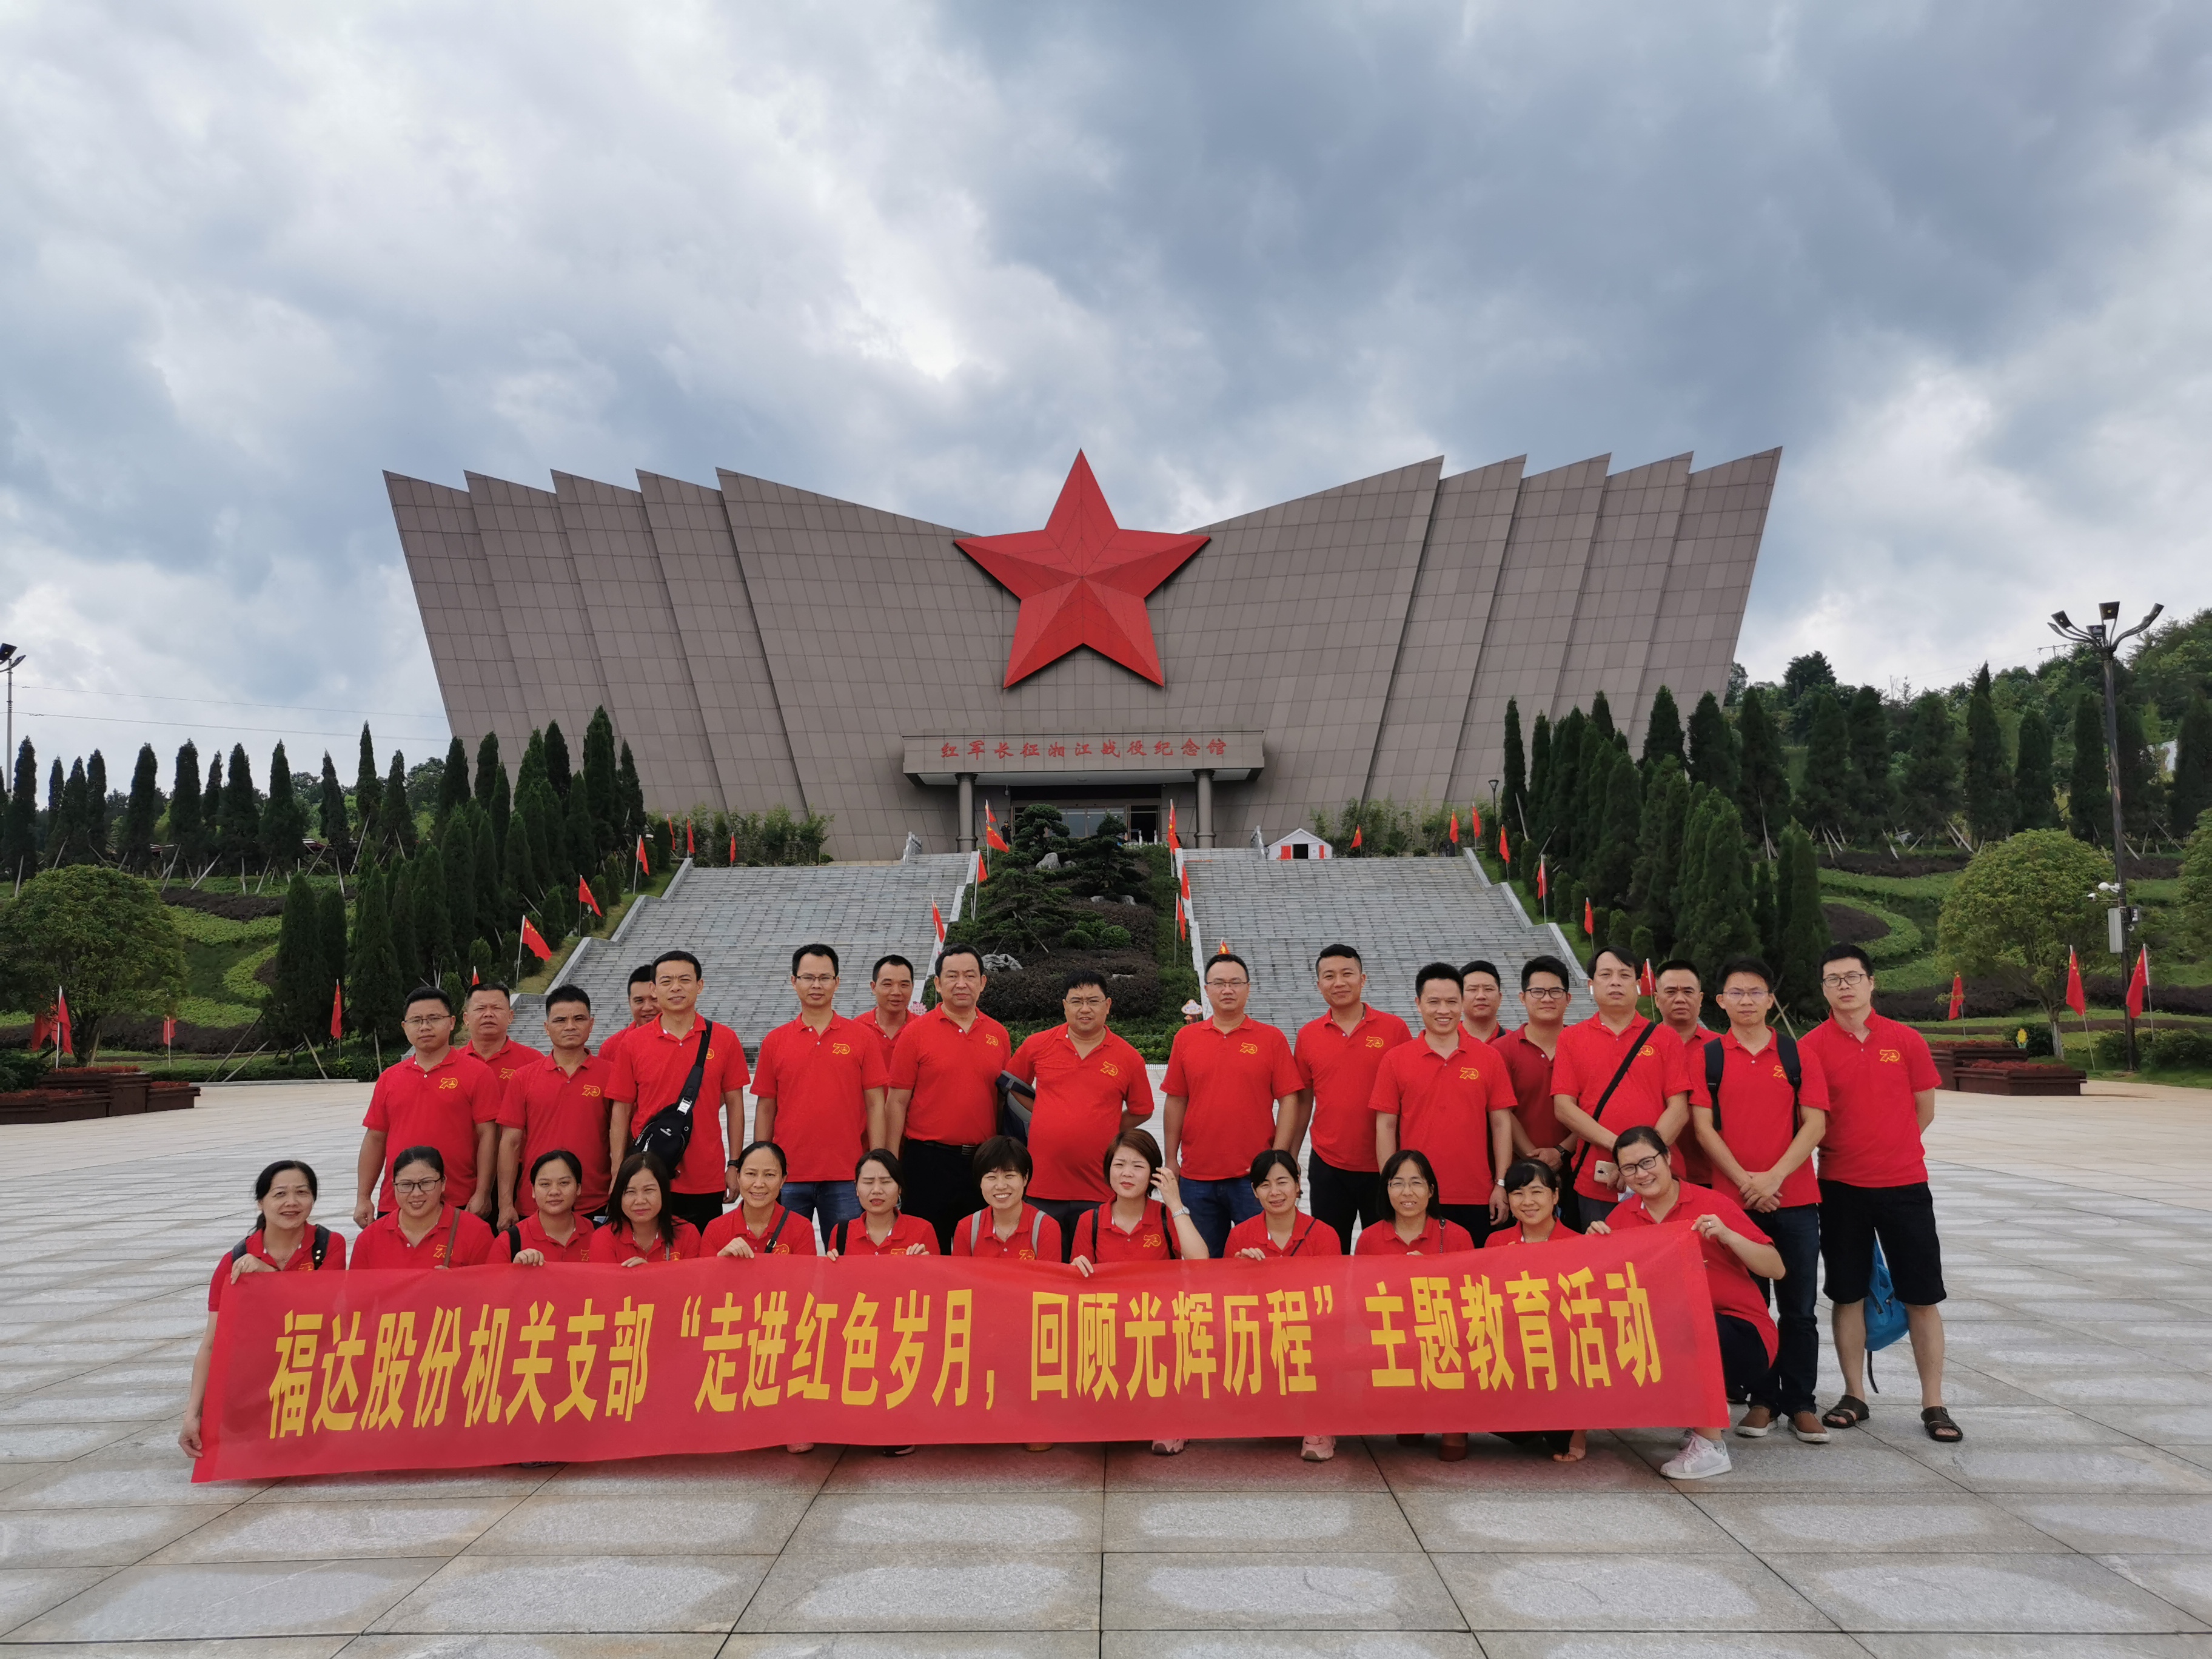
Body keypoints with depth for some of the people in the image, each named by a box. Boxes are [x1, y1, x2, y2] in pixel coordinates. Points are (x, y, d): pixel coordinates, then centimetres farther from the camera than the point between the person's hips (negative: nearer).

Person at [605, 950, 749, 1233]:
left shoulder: (724, 1040, 1)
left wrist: (734, 1166, 2)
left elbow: (734, 1104, 5)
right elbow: (621, 1110, 4)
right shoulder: (633, 1043, 1)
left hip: (706, 1181, 0)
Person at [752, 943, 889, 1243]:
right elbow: (765, 1109, 9)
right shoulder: (775, 1041, 7)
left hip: (846, 1178, -1)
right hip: (788, 1176, 1)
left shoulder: (862, 1037, 3)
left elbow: (875, 1105, 2)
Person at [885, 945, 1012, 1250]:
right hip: (928, 1161, -3)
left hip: (982, 1163, 3)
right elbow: (898, 1102, -3)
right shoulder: (916, 1032, -2)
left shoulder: (999, 1035, 8)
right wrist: (892, 1165, -8)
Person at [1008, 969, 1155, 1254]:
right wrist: (1047, 1117, 8)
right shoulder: (1038, 1046, 3)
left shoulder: (1129, 1058, 1)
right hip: (1041, 1187, 1)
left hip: (1098, 1191, -1)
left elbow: (1141, 1111, 12)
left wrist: (1103, 1130, 4)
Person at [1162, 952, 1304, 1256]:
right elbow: (1175, 1102, 9)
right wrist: (1171, 1160, 5)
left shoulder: (1271, 1038, 1)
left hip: (1255, 1174, -2)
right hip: (1197, 1177, 2)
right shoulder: (1186, 1038, 7)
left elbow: (1289, 1099, -1)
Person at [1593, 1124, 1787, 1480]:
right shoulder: (1624, 1215, 2)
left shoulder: (1712, 1204, -9)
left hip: (1739, 1333, -5)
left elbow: (1776, 1269, -11)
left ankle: (1710, 1445, -14)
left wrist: (1727, 1236, -24)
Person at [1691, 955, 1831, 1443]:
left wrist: (1774, 1176, -13)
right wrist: (1744, 1179, -13)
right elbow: (1702, 1126, -2)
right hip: (1732, 1199, 0)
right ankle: (1761, 1401, 16)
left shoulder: (1797, 1055, 4)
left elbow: (1815, 1123, -2)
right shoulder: (1707, 1057, 3)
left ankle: (1800, 1404, 15)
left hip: (1795, 1198, 0)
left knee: (1800, 1306, 5)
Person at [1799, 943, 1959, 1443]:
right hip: (1841, 1188, -1)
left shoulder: (1906, 1041, 0)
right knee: (1847, 1294, 7)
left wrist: (1889, 1151, 5)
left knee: (1922, 1297, 4)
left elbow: (1924, 1111, 8)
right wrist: (1848, 1151, -7)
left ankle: (1933, 1404, 15)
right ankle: (1854, 1396, 20)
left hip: (1905, 1184, 1)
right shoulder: (1811, 1047, -4)